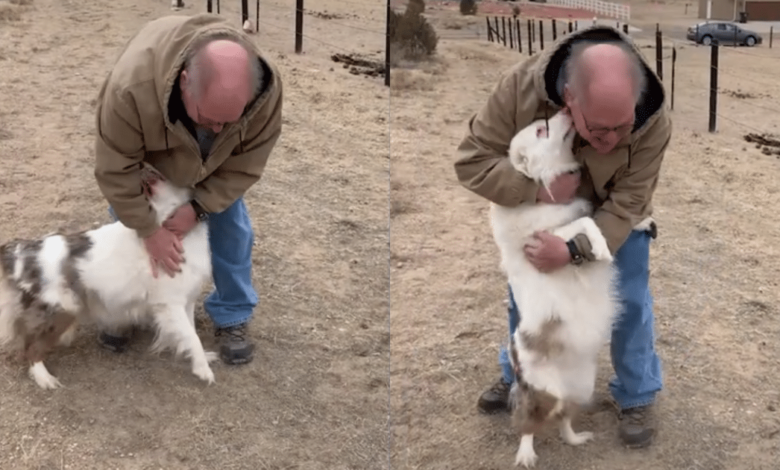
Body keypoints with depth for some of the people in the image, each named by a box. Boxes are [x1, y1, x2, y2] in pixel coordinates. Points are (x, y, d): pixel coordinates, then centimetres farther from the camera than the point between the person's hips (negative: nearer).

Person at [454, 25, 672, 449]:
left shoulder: (653, 120, -37)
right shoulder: (522, 86, -38)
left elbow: (624, 205, -32)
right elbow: (471, 161, -31)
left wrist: (572, 249, -46)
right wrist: (538, 190, -42)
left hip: (616, 216, -1)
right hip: (539, 209, 2)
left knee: (629, 302, 3)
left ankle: (636, 398, 26)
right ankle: (516, 377, 37)